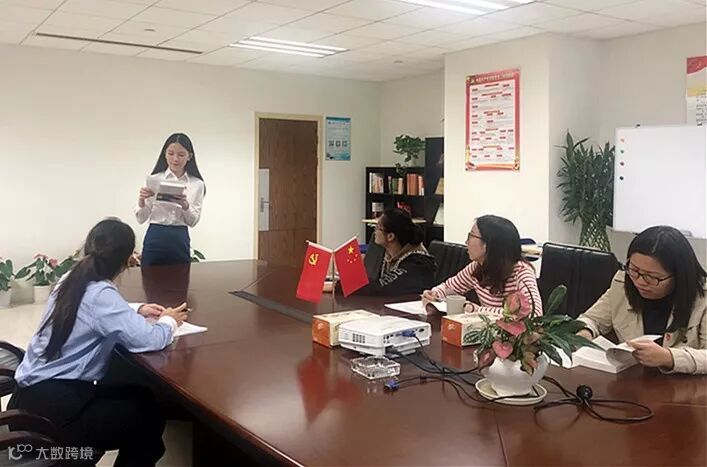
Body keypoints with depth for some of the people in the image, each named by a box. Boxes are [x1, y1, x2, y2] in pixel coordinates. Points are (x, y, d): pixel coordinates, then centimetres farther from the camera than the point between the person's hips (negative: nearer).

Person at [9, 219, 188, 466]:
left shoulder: (72, 280, 4)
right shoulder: (99, 293, -21)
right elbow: (149, 340, -27)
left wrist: (137, 311, 15)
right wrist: (169, 321, -6)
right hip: (52, 406, -9)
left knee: (141, 397, 20)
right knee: (150, 419, 6)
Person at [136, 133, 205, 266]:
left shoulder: (197, 184, 3)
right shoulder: (154, 180, 0)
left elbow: (193, 221, 0)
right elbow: (141, 218, 0)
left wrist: (185, 205, -19)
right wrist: (142, 200, -19)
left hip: (180, 241, 1)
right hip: (155, 239, -1)